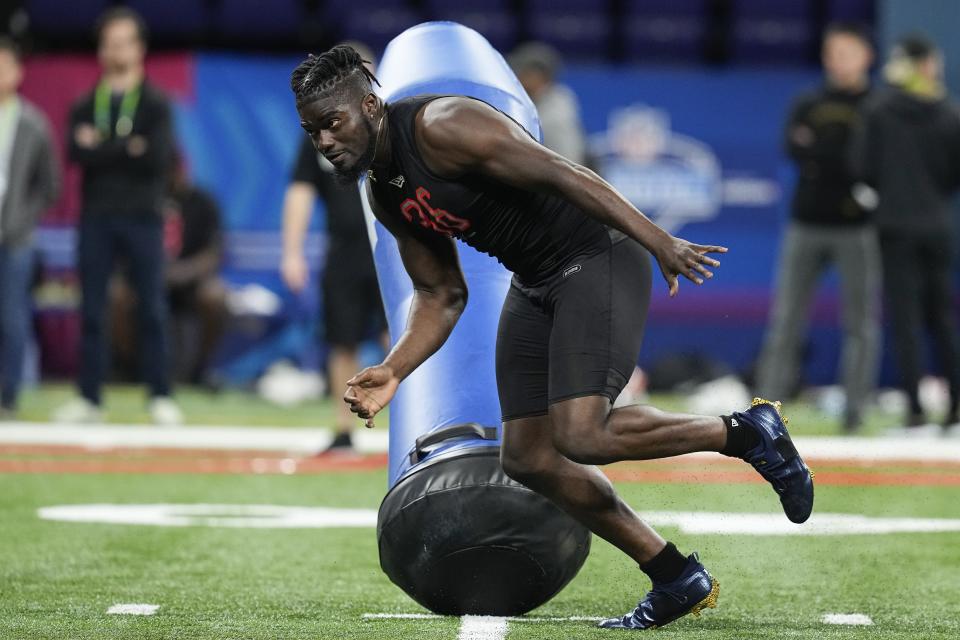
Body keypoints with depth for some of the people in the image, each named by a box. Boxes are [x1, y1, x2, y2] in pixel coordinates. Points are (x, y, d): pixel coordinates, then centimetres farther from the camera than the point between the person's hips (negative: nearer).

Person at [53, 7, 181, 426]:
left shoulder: (155, 104, 5)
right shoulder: (85, 107, 12)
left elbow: (157, 156, -11)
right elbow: (77, 153, -6)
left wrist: (102, 148, -9)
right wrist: (129, 149, -13)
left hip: (142, 218, -2)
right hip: (96, 219, 2)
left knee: (152, 311, -2)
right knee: (91, 311, 2)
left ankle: (160, 396, 1)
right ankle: (89, 398, 5)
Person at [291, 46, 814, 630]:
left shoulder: (441, 127, -20)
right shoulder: (383, 196, 8)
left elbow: (559, 173, -24)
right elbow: (441, 296, 15)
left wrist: (659, 241, -27)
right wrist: (393, 372, -1)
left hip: (598, 256, -9)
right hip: (535, 284, 9)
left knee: (582, 437, -23)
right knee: (527, 458, 5)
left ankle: (748, 433, -3)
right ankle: (678, 581, 15)